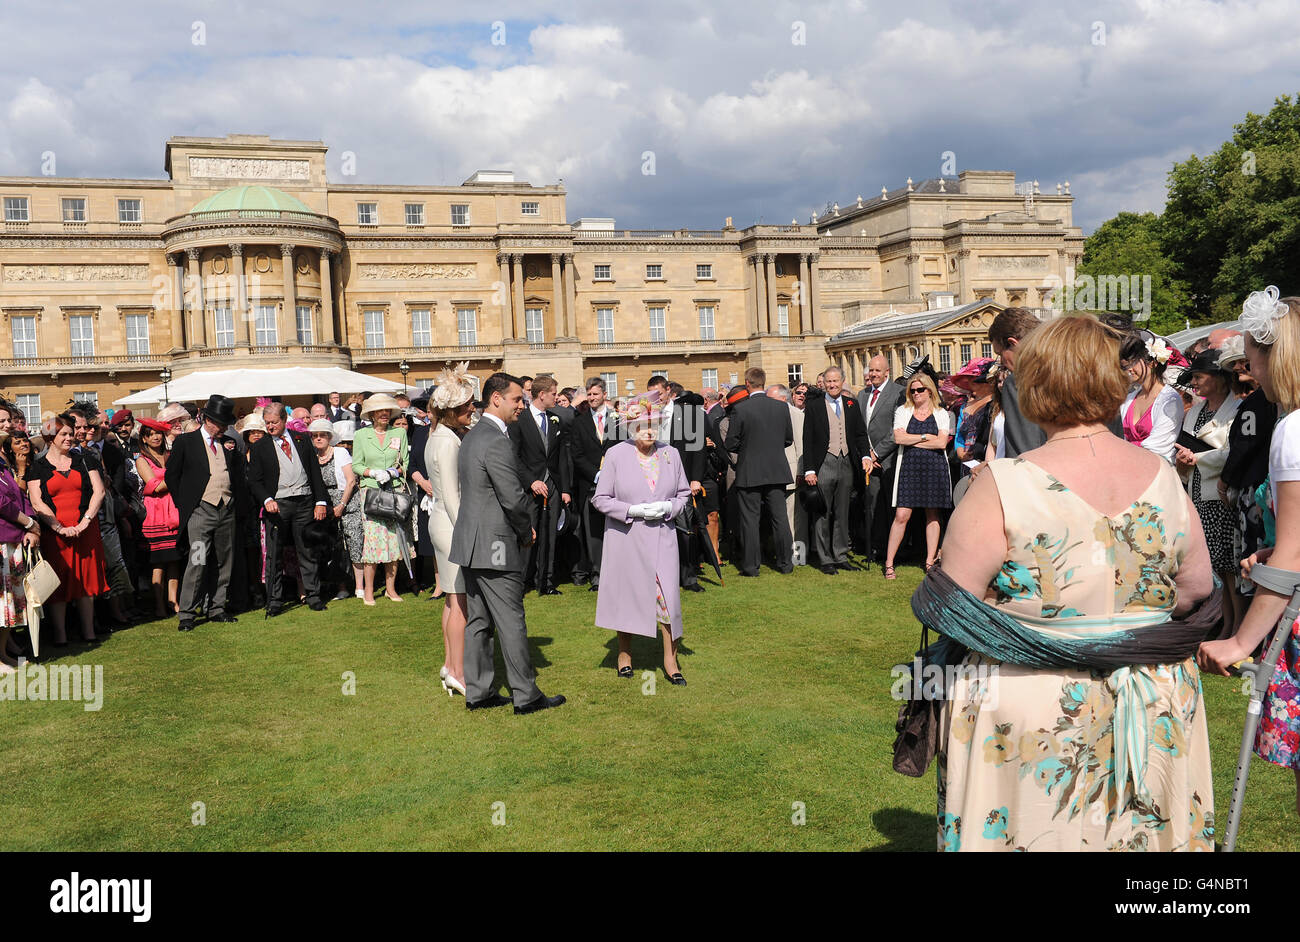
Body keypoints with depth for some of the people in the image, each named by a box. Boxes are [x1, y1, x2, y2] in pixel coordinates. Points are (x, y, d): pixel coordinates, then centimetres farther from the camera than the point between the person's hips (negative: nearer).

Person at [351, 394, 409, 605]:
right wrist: (374, 472, -11)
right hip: (370, 491, -2)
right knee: (372, 537, -7)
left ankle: (391, 588, 11)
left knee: (394, 538, 1)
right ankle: (368, 590, 2)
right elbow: (356, 465, 5)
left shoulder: (399, 433, 9)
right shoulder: (361, 435, 6)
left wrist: (393, 472, -10)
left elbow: (406, 464, 9)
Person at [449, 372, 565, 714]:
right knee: (511, 622, -1)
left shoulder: (471, 436, 14)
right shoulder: (497, 441, -18)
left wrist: (522, 527, 13)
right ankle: (526, 696, 7)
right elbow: (513, 497, -20)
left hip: (470, 542, 10)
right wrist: (527, 532, -2)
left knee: (478, 620, 14)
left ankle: (478, 692, 21)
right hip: (495, 545, -10)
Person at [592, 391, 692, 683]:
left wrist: (668, 507, -9)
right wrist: (633, 510, -16)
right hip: (626, 539, -1)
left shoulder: (670, 454, 3)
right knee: (626, 594, 9)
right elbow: (600, 498, -3)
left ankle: (670, 659, 9)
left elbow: (684, 492, 13)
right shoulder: (616, 455, -4)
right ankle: (624, 654, 28)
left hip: (662, 536, 1)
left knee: (668, 594, -4)